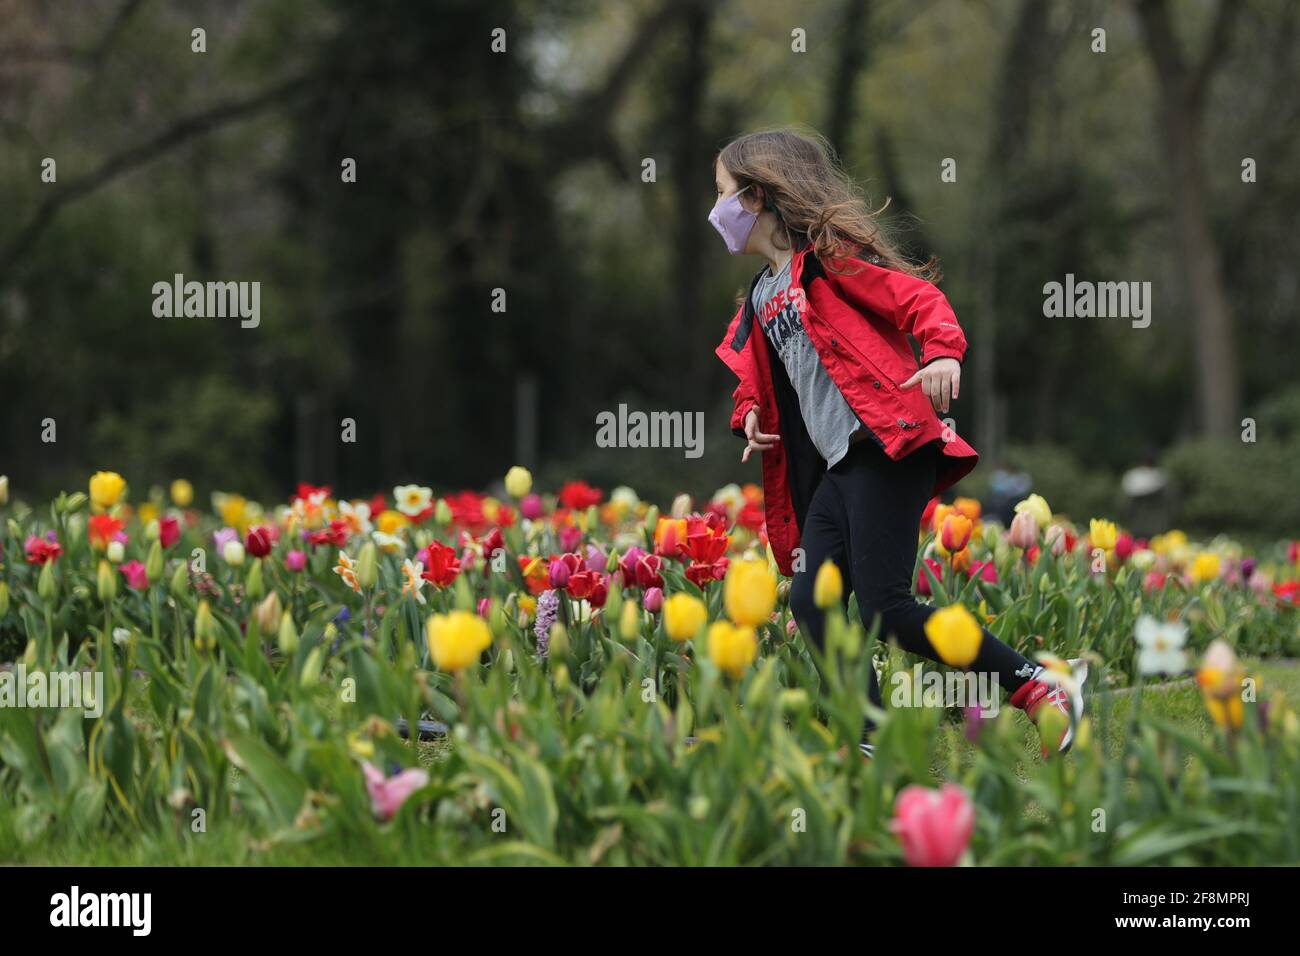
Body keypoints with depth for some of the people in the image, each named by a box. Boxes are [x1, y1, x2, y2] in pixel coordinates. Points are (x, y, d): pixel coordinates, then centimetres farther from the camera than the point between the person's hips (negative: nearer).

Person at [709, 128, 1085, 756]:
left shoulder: (826, 254, 0)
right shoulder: (762, 298, 24)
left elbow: (917, 298, -10)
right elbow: (758, 381, 33)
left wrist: (943, 352, -30)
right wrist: (751, 416, 9)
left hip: (887, 448, -9)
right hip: (836, 467, 9)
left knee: (884, 610, -16)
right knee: (812, 605, -4)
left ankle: (1041, 691, -10)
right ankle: (868, 749, -3)